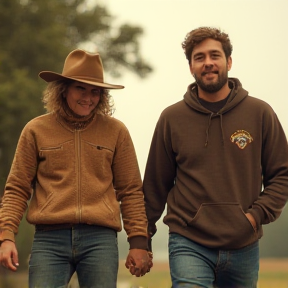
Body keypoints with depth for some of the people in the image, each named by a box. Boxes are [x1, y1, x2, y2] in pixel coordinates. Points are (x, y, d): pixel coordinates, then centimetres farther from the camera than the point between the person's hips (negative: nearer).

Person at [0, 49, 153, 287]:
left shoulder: (115, 131, 9)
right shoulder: (37, 130, 9)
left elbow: (131, 191, 11)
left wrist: (139, 242, 5)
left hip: (100, 239, 0)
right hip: (49, 239, 0)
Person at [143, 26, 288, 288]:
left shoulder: (260, 113, 2)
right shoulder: (172, 118, 2)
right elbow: (156, 185, 8)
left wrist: (258, 214, -8)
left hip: (244, 248, 2)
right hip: (189, 245, -1)